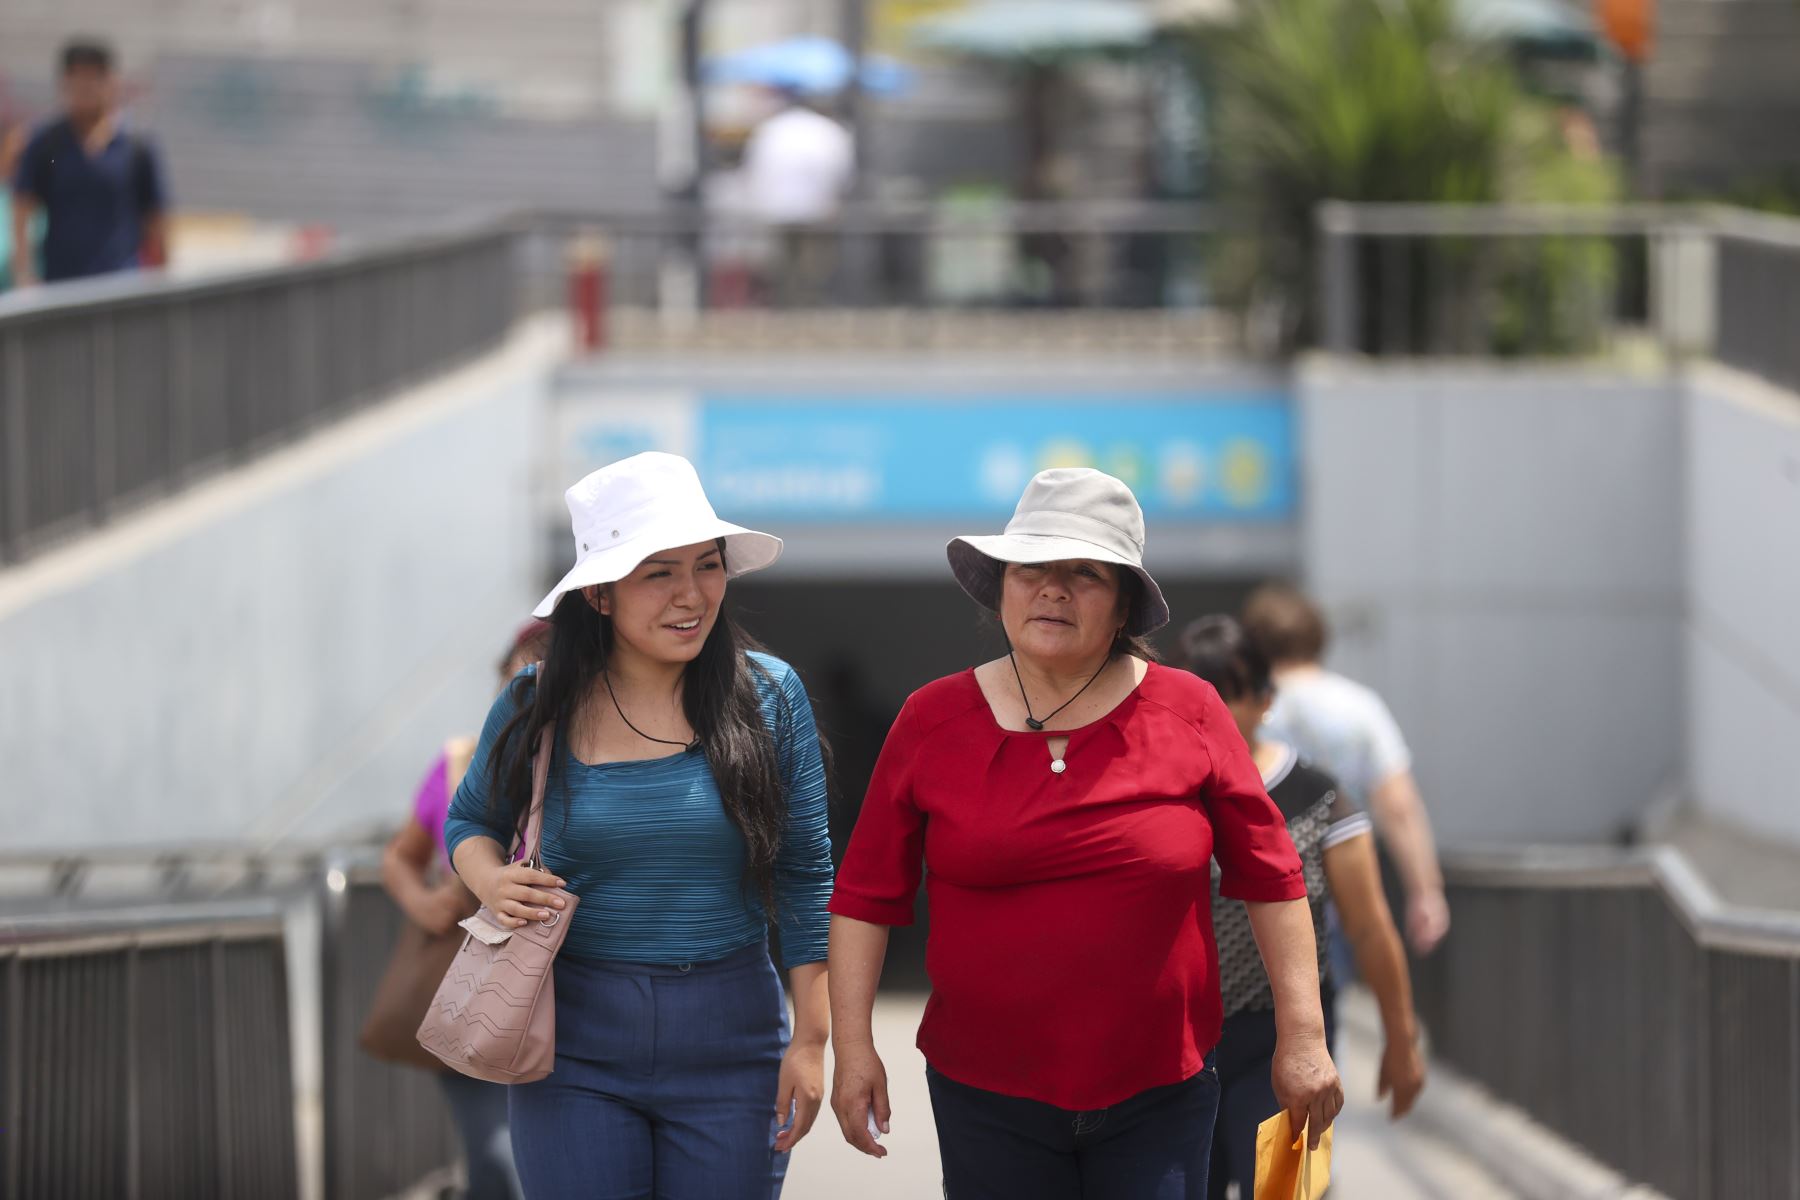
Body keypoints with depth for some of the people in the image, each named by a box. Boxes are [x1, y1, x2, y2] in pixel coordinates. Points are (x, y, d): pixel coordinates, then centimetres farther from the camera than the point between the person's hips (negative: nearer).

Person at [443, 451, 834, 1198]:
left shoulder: (769, 697, -3)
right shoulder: (537, 707, -2)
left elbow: (805, 877, 2)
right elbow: (471, 820, 15)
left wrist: (811, 1037, -1)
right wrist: (492, 882, -8)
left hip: (727, 1049, 0)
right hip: (574, 1047, 0)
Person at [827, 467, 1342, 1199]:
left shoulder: (1188, 714, -2)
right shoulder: (932, 722, 1)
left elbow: (1268, 876, 1)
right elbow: (868, 893, 3)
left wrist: (1302, 1035, -2)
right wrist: (853, 1044, -2)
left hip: (1160, 1095, -1)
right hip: (987, 1100, 1)